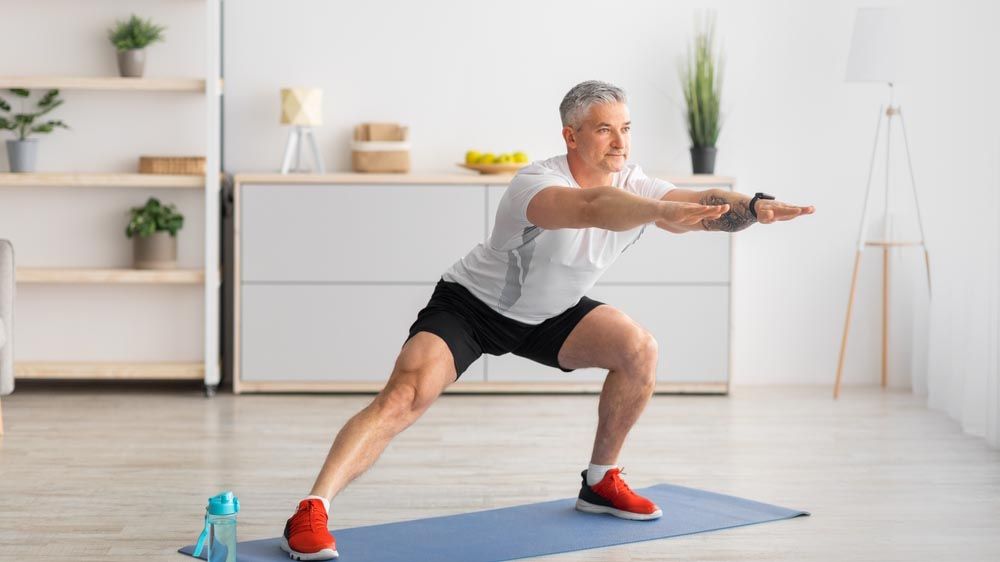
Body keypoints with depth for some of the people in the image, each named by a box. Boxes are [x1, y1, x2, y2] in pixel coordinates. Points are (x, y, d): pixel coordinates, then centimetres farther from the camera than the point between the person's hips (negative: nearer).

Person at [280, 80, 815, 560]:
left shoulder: (634, 187, -11)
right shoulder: (537, 185, -33)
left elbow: (705, 202, -24)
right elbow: (592, 206, -55)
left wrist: (756, 206, -46)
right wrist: (665, 212, -71)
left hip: (549, 314, 7)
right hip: (471, 304, -6)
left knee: (640, 351, -12)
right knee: (403, 398, -26)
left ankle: (600, 483, 5)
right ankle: (310, 514, -27)